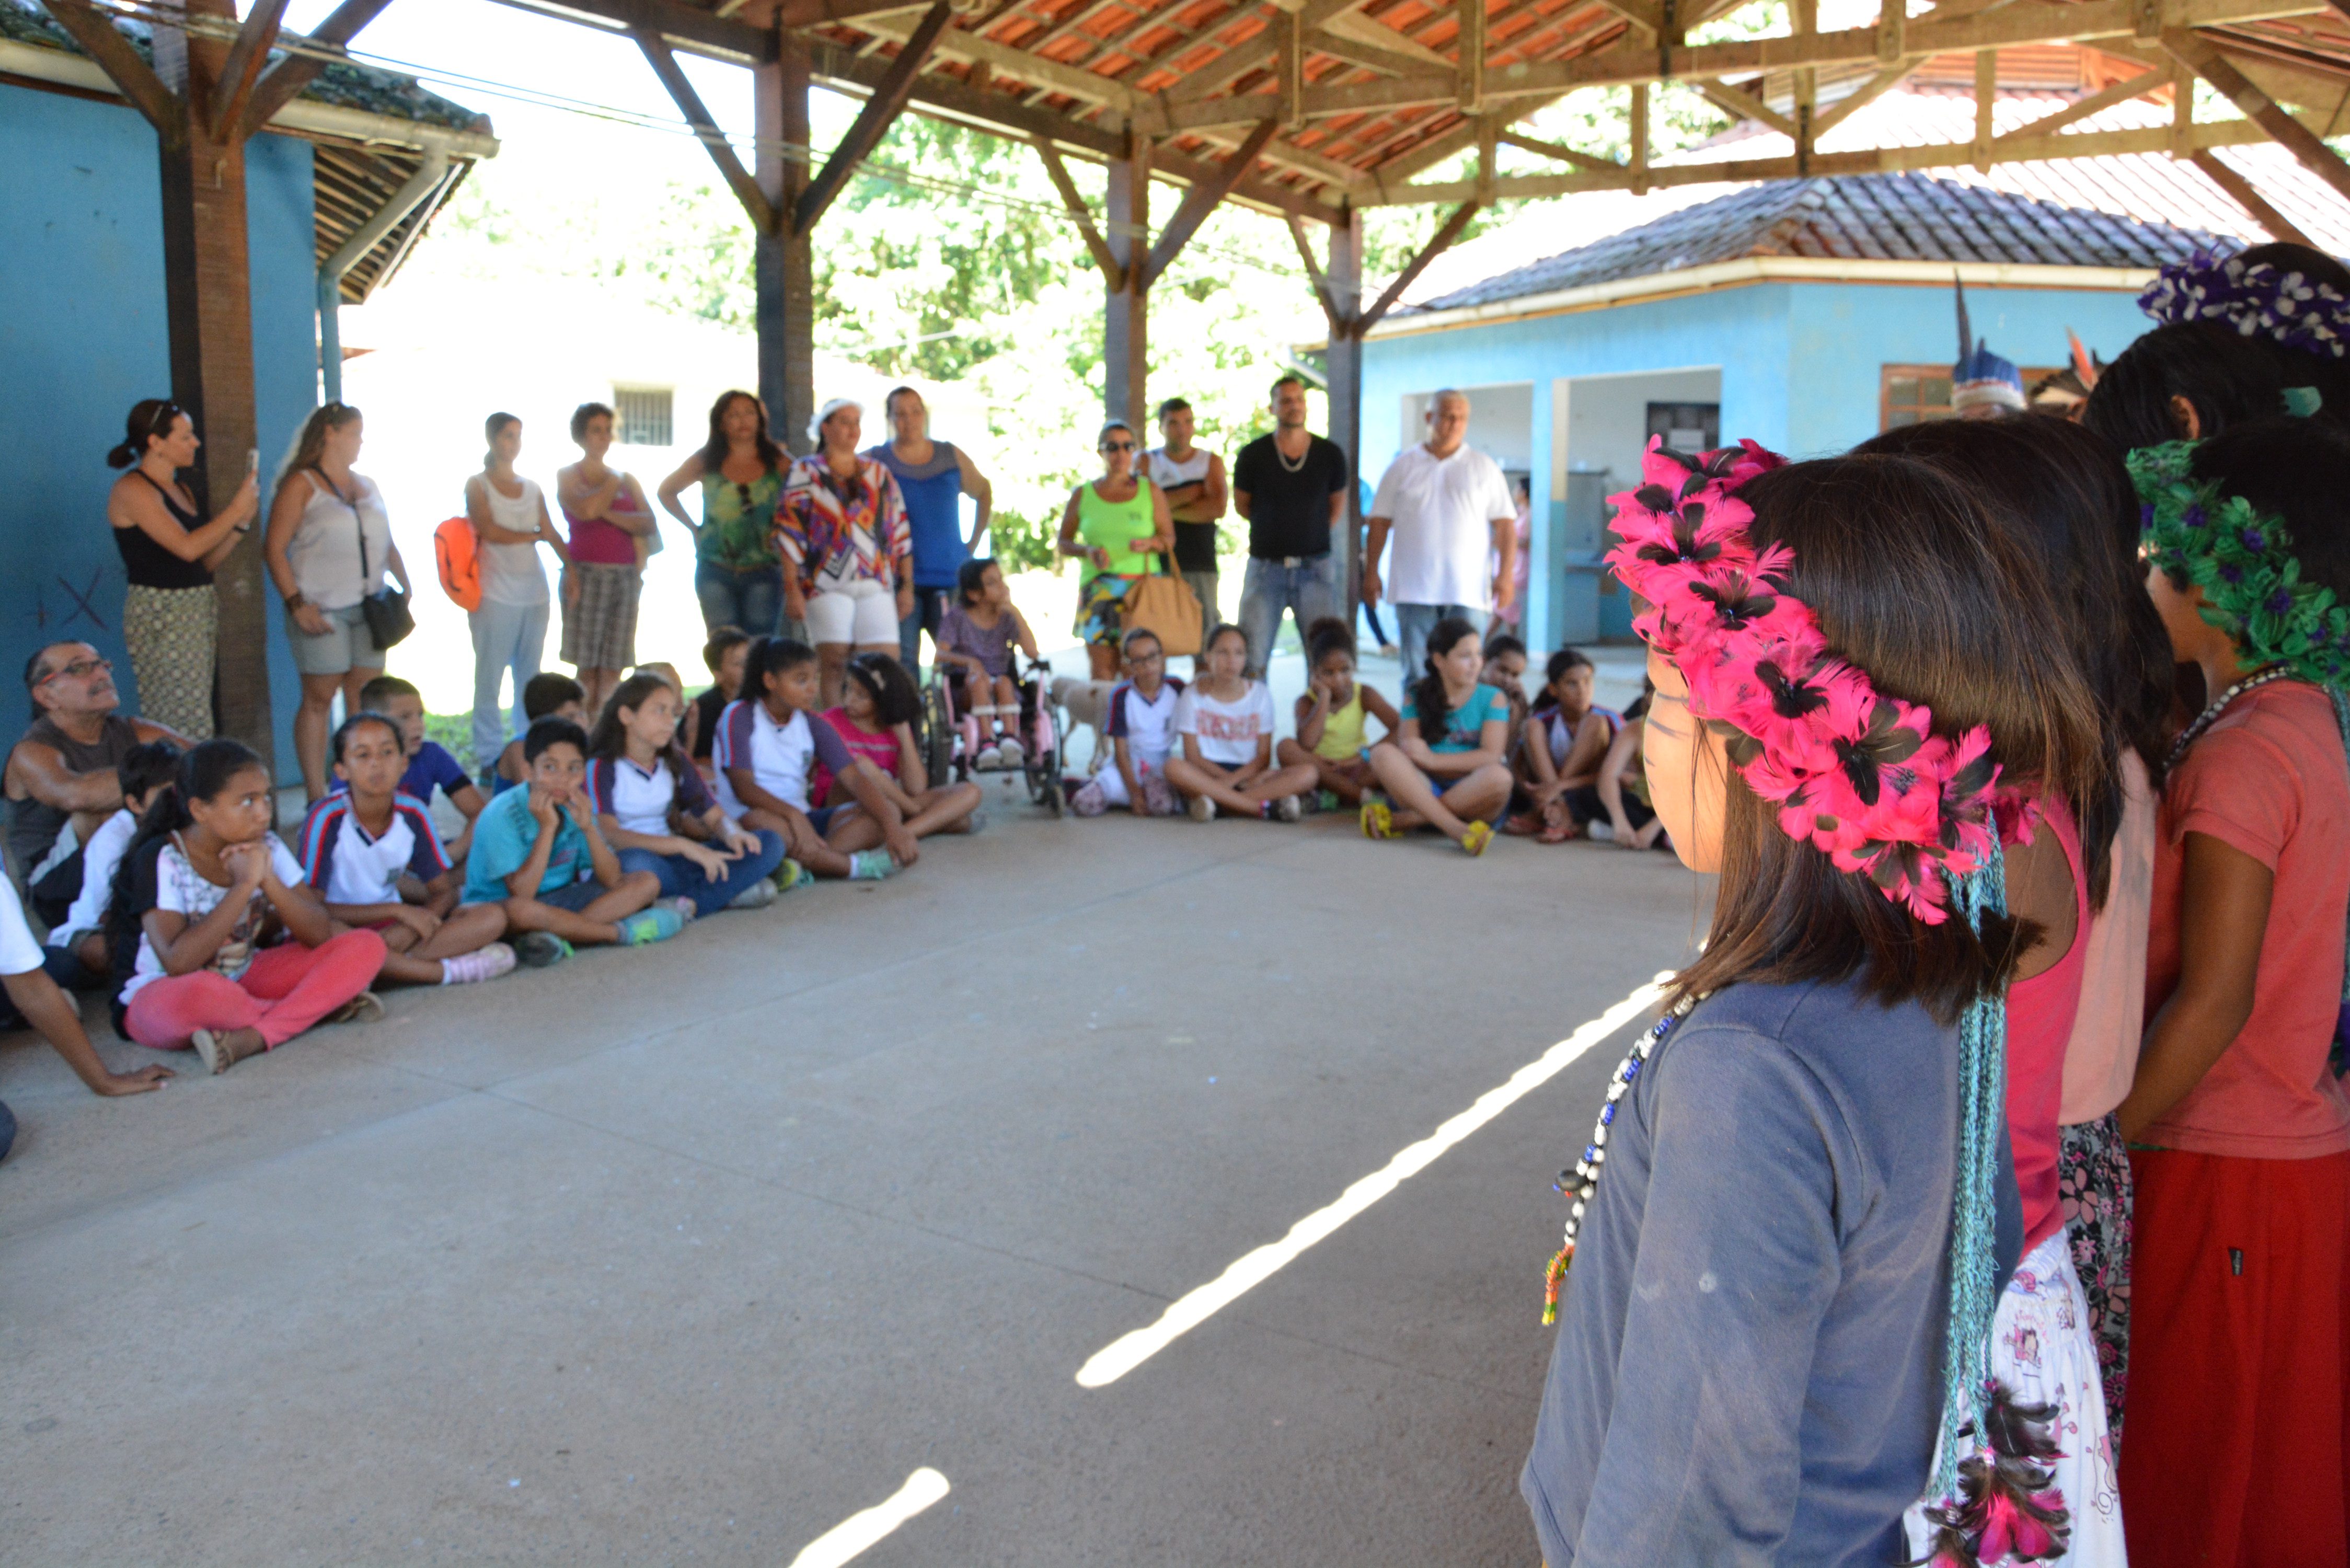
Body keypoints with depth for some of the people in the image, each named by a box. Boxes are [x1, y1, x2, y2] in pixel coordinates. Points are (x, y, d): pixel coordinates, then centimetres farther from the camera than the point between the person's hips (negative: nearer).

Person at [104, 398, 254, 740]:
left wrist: (242, 522, 4)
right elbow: (187, 547, -19)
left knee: (196, 723, 4)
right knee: (182, 729, -11)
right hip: (161, 616, -8)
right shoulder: (132, 490, -9)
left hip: (198, 609, 8)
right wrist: (235, 510, -11)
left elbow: (207, 562, 15)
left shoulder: (181, 491, 16)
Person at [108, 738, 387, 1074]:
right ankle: (315, 1010, -17)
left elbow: (321, 935, -9)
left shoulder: (267, 848, -2)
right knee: (199, 991, -44)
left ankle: (252, 1038, -27)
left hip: (244, 982, 6)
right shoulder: (161, 860, -17)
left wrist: (269, 881, -23)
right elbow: (177, 963, -30)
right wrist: (243, 886, -28)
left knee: (366, 947, -13)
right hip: (160, 998, -5)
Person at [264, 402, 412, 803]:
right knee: (319, 698, -3)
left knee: (367, 700, 6)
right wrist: (296, 603, -16)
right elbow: (274, 548, -8)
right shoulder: (301, 485, -2)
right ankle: (316, 797, 1)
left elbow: (387, 544, 22)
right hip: (322, 611, -6)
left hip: (368, 607, 6)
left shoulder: (368, 486, 18)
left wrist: (405, 587, 8)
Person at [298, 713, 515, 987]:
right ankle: (451, 971, -27)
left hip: (393, 923, 5)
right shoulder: (328, 818, -16)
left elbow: (443, 892, 2)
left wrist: (413, 927, -21)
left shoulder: (413, 814, -3)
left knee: (493, 917, -16)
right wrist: (397, 911, -24)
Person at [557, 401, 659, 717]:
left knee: (613, 668, 0)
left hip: (625, 576, 3)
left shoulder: (627, 480, 17)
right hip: (585, 575, -3)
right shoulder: (567, 476, 7)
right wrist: (614, 483, 2)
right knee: (587, 666, -6)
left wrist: (610, 515, -9)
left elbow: (649, 524, 4)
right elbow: (586, 510, -14)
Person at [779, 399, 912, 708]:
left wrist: (907, 586, 10)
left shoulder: (879, 474, 17)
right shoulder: (805, 472, 6)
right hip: (828, 586, -3)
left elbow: (899, 531, 16)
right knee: (834, 664, -7)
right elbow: (789, 530, -1)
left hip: (877, 584, 3)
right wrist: (792, 588, -9)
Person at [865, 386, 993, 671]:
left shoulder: (951, 456, 10)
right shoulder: (874, 462, 2)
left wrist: (973, 543, 14)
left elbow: (984, 492, 24)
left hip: (951, 576, 2)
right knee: (904, 666, -6)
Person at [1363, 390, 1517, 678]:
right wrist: (1371, 573, 3)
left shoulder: (1484, 468, 9)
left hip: (1468, 590, 0)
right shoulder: (1403, 466, 10)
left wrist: (1506, 573, -5)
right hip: (1413, 589, 1)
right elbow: (1380, 522, 9)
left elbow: (1505, 524, 5)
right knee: (1416, 673, 1)